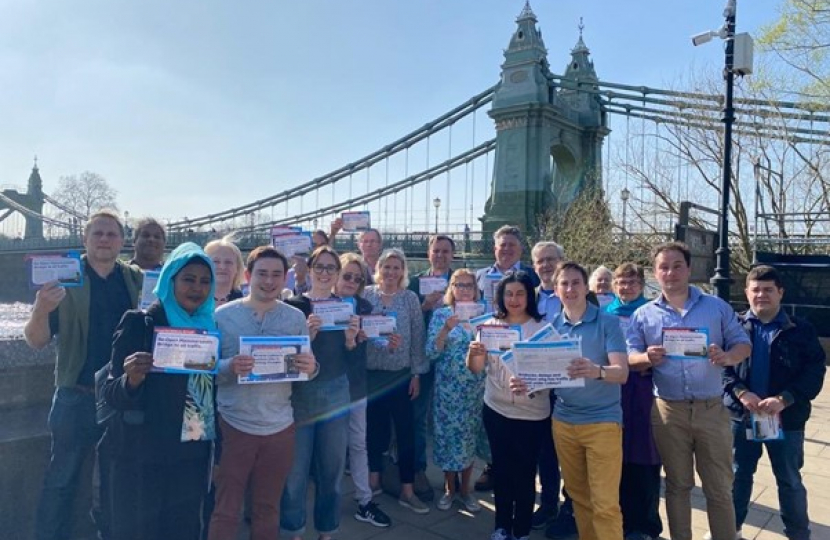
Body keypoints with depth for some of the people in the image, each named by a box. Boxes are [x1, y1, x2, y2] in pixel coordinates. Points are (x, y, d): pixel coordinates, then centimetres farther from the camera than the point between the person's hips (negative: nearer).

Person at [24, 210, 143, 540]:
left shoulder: (137, 280, 2)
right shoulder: (64, 278, -4)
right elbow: (36, 341, -6)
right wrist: (41, 310, -26)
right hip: (76, 398, -2)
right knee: (61, 481, 8)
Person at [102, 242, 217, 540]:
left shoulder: (210, 325, 4)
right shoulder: (140, 322, -10)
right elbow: (111, 394, -13)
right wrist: (132, 380, -31)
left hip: (194, 452, 5)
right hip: (144, 454, -4)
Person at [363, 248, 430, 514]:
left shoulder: (410, 298, 0)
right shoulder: (366, 295, 0)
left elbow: (417, 338, 0)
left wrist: (417, 374, -2)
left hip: (401, 373, 0)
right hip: (371, 372, 1)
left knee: (406, 430, 3)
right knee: (373, 425, 12)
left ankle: (407, 490, 13)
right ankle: (374, 479, 30)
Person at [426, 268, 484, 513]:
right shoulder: (441, 314, -2)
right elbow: (431, 353, -9)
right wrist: (446, 329, -22)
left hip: (476, 387, 2)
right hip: (448, 387, -2)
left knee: (470, 435, 8)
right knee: (448, 435, 4)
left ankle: (465, 489, 24)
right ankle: (449, 488, 22)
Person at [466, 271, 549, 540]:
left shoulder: (542, 328, -5)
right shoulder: (490, 325, 3)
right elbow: (475, 369, 2)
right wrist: (473, 352, -20)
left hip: (532, 413, -2)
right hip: (496, 410, 3)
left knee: (525, 472, 6)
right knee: (501, 468, 13)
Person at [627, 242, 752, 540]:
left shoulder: (717, 307, 4)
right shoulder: (643, 315, 4)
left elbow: (743, 344, 4)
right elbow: (629, 356, 1)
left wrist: (727, 357, -18)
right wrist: (647, 358, -21)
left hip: (711, 408, 0)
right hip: (668, 411, 0)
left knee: (719, 487, 9)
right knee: (678, 485, 14)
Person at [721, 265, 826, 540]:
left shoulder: (801, 329, -2)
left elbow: (815, 372, -7)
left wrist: (784, 399, -20)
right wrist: (740, 393, -20)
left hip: (786, 418, -1)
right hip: (741, 415, 1)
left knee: (790, 481, 14)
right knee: (737, 475, 15)